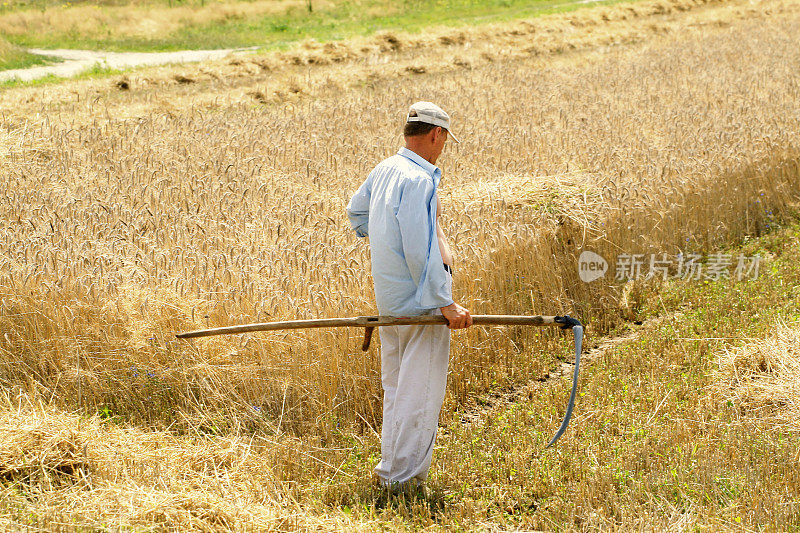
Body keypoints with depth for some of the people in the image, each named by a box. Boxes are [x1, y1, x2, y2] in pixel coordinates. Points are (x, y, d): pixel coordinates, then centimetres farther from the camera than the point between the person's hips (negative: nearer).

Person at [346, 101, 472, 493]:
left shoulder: (383, 170, 8)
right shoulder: (419, 180, -20)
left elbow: (356, 212, 26)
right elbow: (420, 250, -26)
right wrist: (446, 303, -24)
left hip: (387, 298, 10)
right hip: (419, 298, -10)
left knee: (396, 385, 20)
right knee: (421, 390, -1)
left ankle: (393, 463, 30)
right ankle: (402, 475, 4)